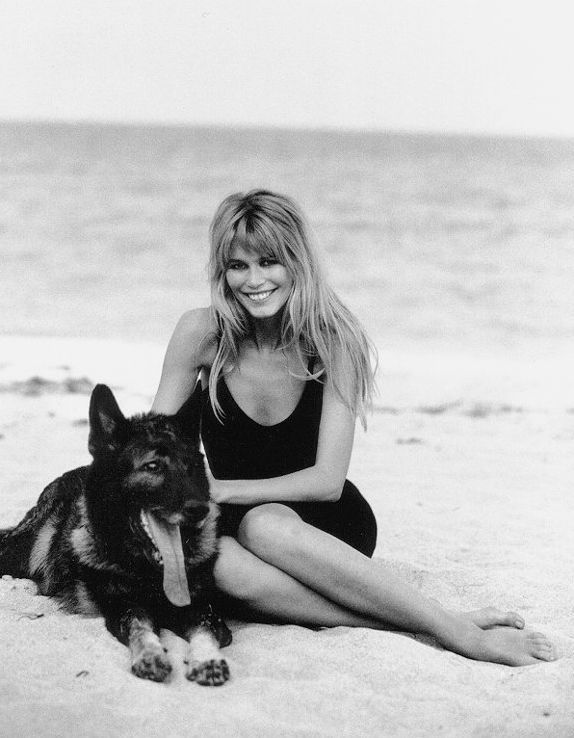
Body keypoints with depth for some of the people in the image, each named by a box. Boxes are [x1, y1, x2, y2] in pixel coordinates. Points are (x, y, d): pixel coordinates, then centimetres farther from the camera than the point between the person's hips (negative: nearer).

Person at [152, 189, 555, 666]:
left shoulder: (332, 340, -13)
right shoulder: (203, 333, -9)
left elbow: (327, 479, -17)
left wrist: (222, 490, -24)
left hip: (326, 519, -1)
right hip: (234, 523, 2)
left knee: (264, 526, -38)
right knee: (220, 565, -36)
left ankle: (452, 626, -34)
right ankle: (457, 627, -37)